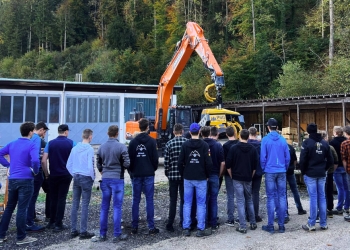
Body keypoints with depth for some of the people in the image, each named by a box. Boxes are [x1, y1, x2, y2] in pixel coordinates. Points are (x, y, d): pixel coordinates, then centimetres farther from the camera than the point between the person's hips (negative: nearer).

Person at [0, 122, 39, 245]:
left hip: (12, 179, 7)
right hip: (26, 180, -6)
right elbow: (35, 160, -26)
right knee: (22, 209, 0)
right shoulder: (31, 145, -12)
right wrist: (35, 171, -9)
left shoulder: (12, 144, 10)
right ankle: (21, 237, 9)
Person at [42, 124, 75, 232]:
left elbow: (43, 161, -4)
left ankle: (51, 222, 22)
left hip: (53, 175, 2)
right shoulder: (71, 143, -3)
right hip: (66, 175, -2)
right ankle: (58, 224, 5)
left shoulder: (50, 143, 2)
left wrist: (46, 174, 7)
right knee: (61, 199, 2)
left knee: (53, 199, 14)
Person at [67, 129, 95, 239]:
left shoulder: (74, 148, 6)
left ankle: (73, 230, 18)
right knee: (85, 205, 0)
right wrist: (93, 178, -2)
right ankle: (83, 232, 4)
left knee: (75, 204, 10)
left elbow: (68, 165, 9)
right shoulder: (89, 149, -12)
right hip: (86, 178, -6)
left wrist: (74, 175, 17)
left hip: (76, 178, 6)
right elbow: (90, 166, -17)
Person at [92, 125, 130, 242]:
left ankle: (102, 234, 19)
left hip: (105, 179, 5)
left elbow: (98, 164, 10)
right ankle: (117, 235, 8)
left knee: (104, 207, 11)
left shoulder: (102, 147, 4)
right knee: (117, 207, 3)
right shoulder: (121, 147, -11)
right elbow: (127, 163, -12)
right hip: (117, 179, -4)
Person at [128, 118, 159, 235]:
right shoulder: (151, 141, -5)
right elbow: (155, 158, -4)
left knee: (135, 200, 8)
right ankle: (151, 227, 4)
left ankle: (134, 227, 12)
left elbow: (130, 158, 4)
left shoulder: (133, 142, 2)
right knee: (149, 200, 2)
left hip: (136, 174, 2)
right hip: (148, 174, -2)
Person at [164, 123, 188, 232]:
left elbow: (166, 160, -5)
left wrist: (166, 172, 10)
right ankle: (183, 221, 20)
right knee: (184, 199, 13)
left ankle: (170, 224, 6)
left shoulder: (169, 143, -5)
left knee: (173, 200, 6)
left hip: (173, 174, -1)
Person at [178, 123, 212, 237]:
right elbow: (209, 163, -8)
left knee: (187, 203, 8)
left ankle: (186, 228, 12)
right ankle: (200, 229, 7)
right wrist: (207, 175, 7)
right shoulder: (205, 145, -6)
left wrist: (183, 175, 11)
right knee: (201, 204, 5)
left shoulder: (185, 145, -3)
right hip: (201, 179, -1)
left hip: (188, 179, 1)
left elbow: (180, 163, -3)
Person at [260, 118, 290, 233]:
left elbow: (262, 157, -6)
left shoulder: (265, 140, -5)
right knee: (282, 197, 7)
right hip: (281, 172, 3)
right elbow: (288, 157, 4)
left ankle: (270, 226, 7)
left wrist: (263, 169, 8)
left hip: (270, 172, -2)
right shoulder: (283, 140, 2)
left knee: (271, 198, 3)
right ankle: (281, 225, 12)